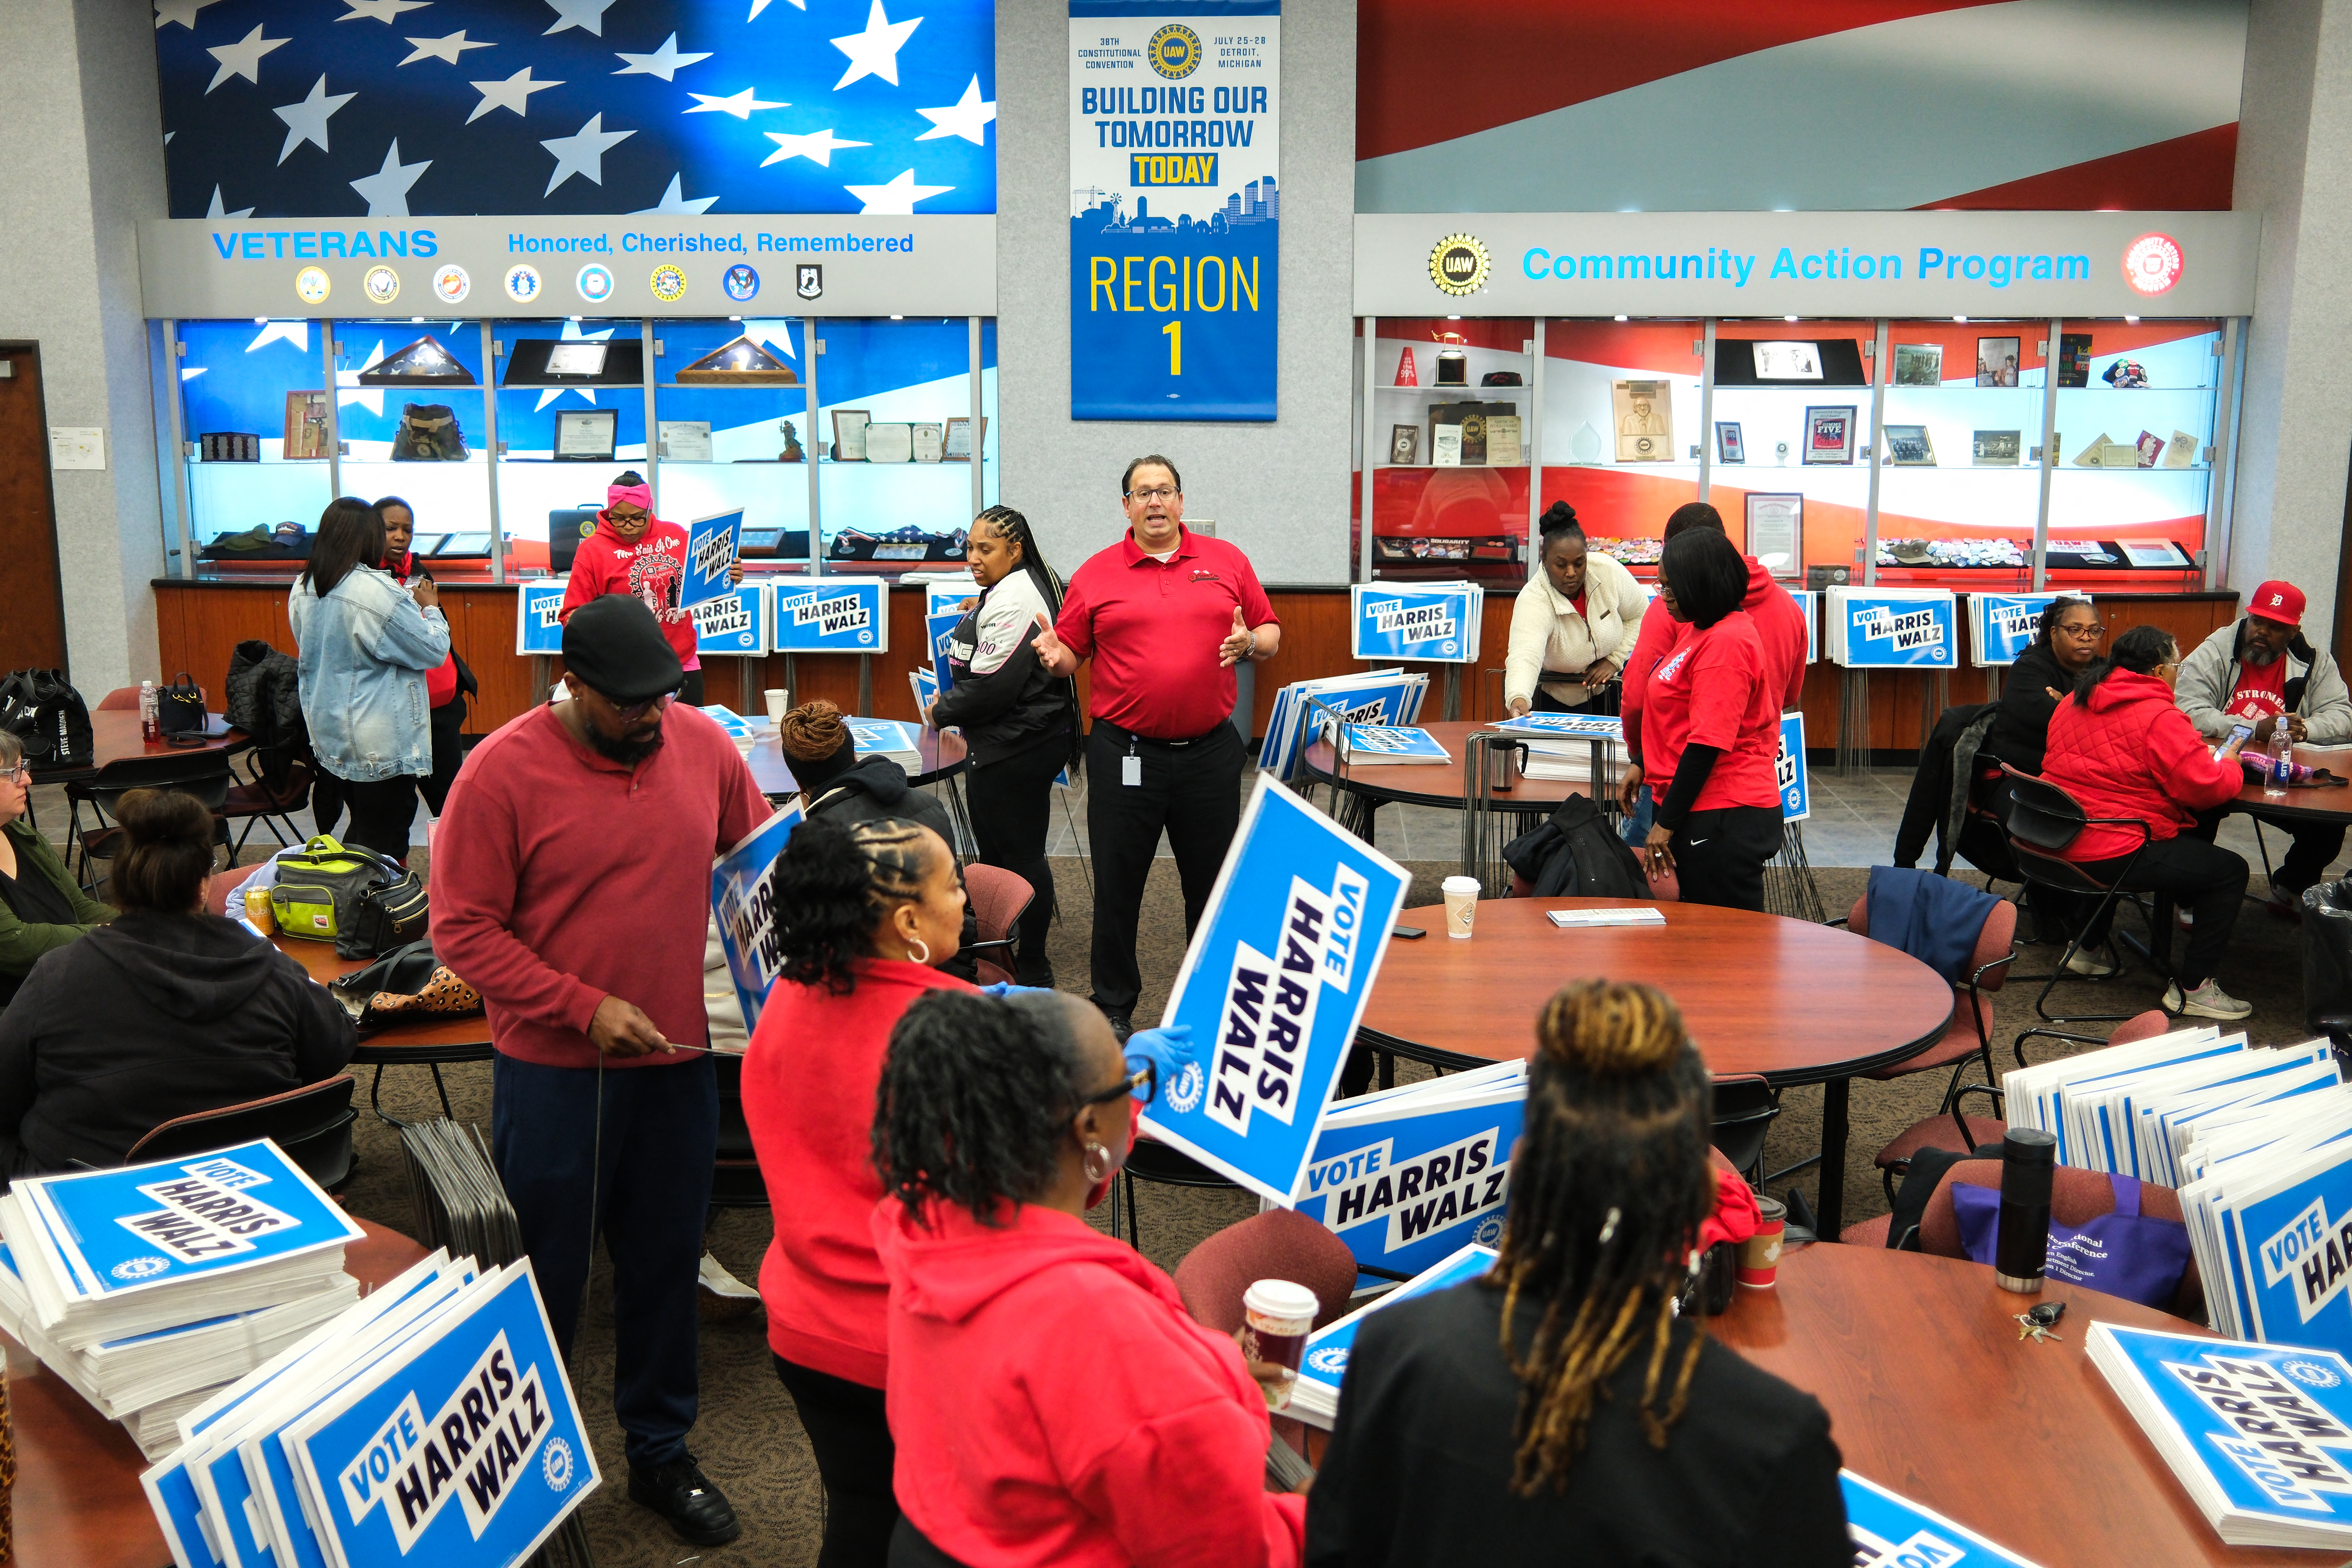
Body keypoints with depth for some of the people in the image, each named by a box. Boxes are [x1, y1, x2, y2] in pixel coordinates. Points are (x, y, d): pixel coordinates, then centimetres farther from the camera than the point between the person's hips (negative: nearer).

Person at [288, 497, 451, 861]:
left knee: (360, 832, 22)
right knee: (384, 845, 0)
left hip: (328, 734, 8)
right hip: (381, 742, -8)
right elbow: (435, 651, -14)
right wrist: (431, 608, 5)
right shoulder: (375, 590, -21)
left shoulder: (302, 589, 4)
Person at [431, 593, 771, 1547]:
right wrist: (586, 1008, -18)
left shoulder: (703, 745, -2)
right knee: (545, 1277, 11)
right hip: (554, 1070, -3)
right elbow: (462, 928, -12)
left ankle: (660, 1452, 34)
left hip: (679, 1057, 4)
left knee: (665, 1263, 16)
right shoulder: (503, 771, -13)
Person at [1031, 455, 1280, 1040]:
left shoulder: (1226, 561, 7)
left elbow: (1270, 633, 10)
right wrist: (1051, 655, -17)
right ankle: (1113, 1008, 21)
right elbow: (1069, 653, 5)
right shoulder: (1096, 574, 4)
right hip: (1125, 753, -1)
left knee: (1214, 882, 11)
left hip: (1209, 751, 1)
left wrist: (1250, 643, -11)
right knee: (1117, 886, 6)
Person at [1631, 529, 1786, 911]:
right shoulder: (1701, 630, 14)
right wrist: (1640, 765, 21)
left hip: (1724, 820, -10)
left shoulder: (1726, 642, -18)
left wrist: (1667, 823, -19)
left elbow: (1708, 743, -22)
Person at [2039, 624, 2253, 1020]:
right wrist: (2230, 765, 7)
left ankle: (2089, 947, 41)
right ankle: (2193, 988, 7)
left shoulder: (2074, 702, 12)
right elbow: (2206, 788, -16)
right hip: (2110, 857, -9)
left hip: (2058, 843, 9)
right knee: (2230, 871, 4)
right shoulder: (2159, 718, -14)